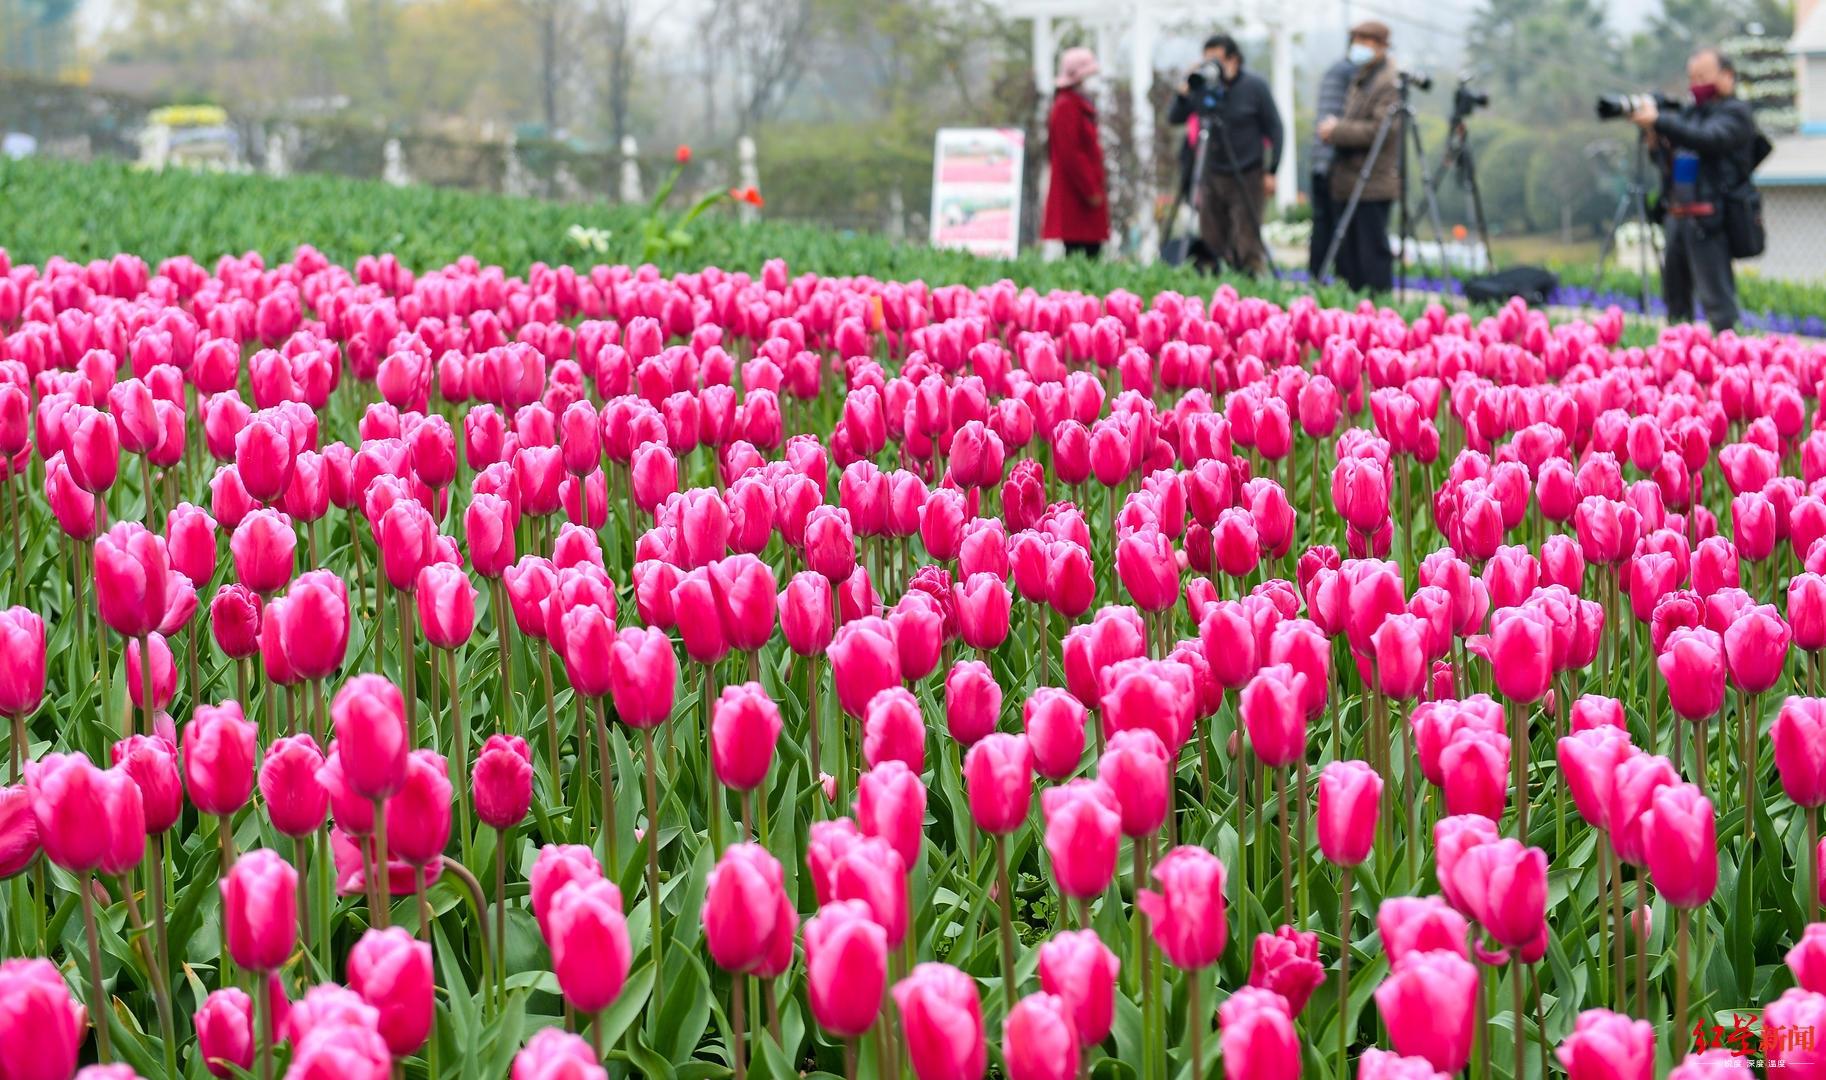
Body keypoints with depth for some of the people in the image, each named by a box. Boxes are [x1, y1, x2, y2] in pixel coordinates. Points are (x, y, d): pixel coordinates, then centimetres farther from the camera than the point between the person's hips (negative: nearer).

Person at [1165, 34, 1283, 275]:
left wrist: (1271, 171, -6)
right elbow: (1173, 119, 1)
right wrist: (1183, 94, -17)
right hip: (1212, 177, 4)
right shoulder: (1202, 87, 4)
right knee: (1211, 244, 2)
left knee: (1247, 246, -7)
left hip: (1247, 176, -4)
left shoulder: (1255, 86, -3)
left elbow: (1274, 129, -1)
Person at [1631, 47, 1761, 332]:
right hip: (1677, 217, 8)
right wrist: (1654, 138, -2)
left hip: (1708, 220, -8)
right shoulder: (1690, 112, 20)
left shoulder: (1735, 113, -2)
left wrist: (1659, 121, -25)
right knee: (1675, 296, 12)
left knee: (1716, 298, -11)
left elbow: (1708, 138, -21)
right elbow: (1665, 161, 19)